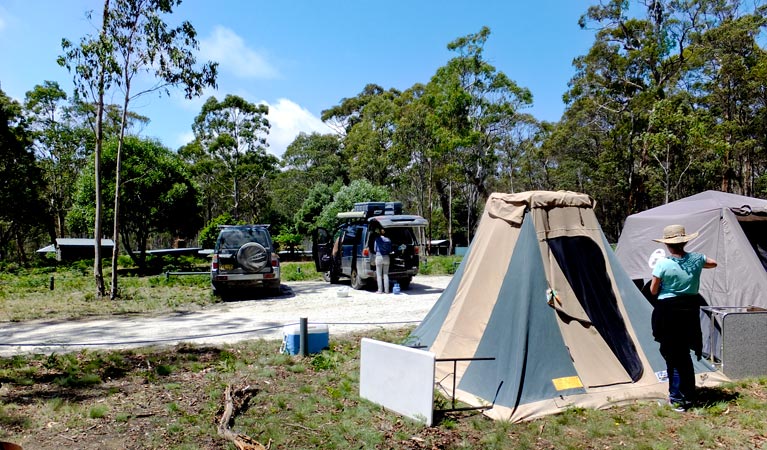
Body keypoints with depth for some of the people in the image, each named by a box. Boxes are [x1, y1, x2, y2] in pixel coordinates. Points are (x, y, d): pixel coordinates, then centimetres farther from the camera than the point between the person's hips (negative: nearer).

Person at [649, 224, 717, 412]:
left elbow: (653, 290, -7)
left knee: (672, 355, 3)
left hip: (668, 311, -5)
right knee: (684, 353, 17)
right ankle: (688, 395, 27)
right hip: (690, 310, 5)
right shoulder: (695, 259, 0)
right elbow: (713, 263, 23)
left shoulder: (663, 264, -14)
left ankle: (677, 399, 5)